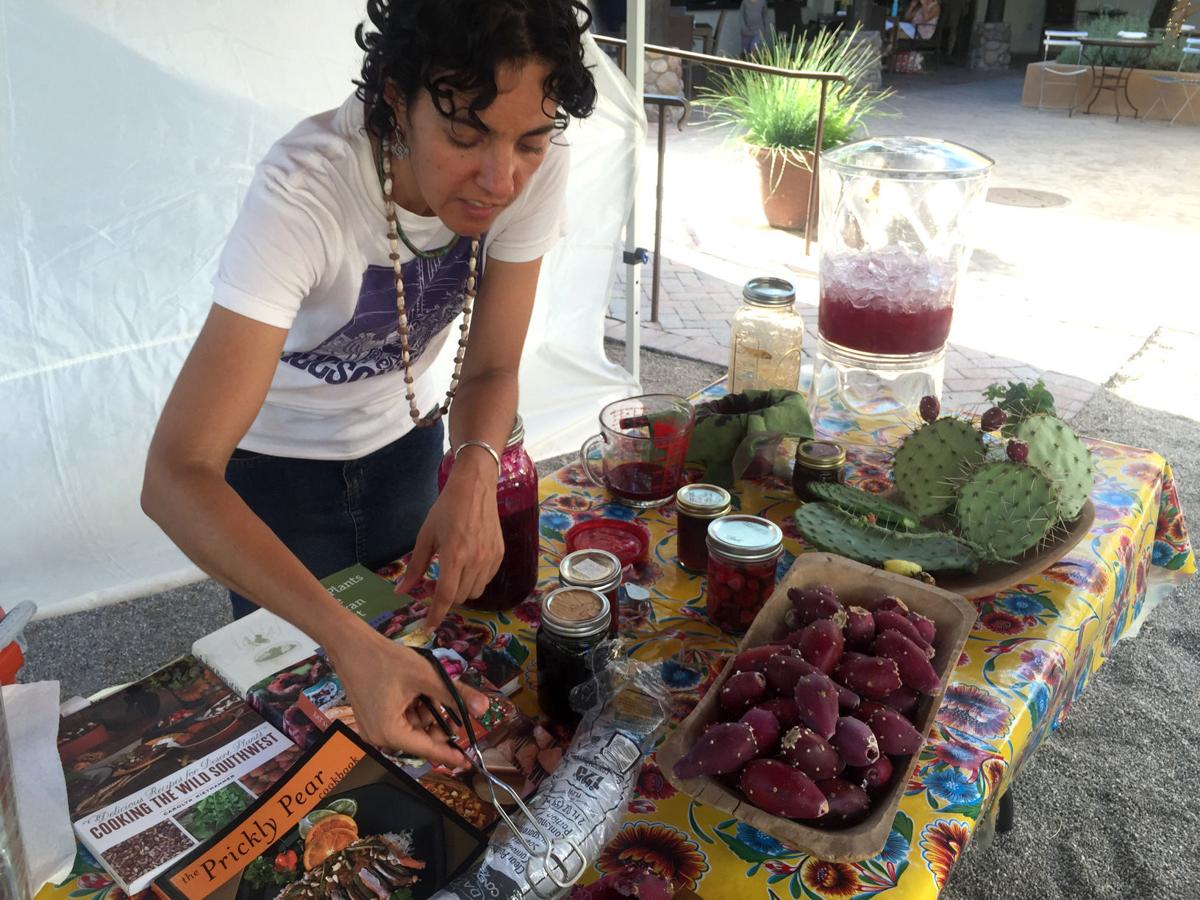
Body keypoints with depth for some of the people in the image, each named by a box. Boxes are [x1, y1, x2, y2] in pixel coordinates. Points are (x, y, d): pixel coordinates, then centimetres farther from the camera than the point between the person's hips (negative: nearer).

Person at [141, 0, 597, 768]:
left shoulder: (537, 168, -25)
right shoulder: (304, 190, -38)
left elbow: (492, 368, -14)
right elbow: (176, 478, -42)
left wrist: (475, 472, -36)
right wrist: (347, 640, -53)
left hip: (402, 437, 4)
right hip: (276, 462, -3)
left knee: (404, 640, 22)